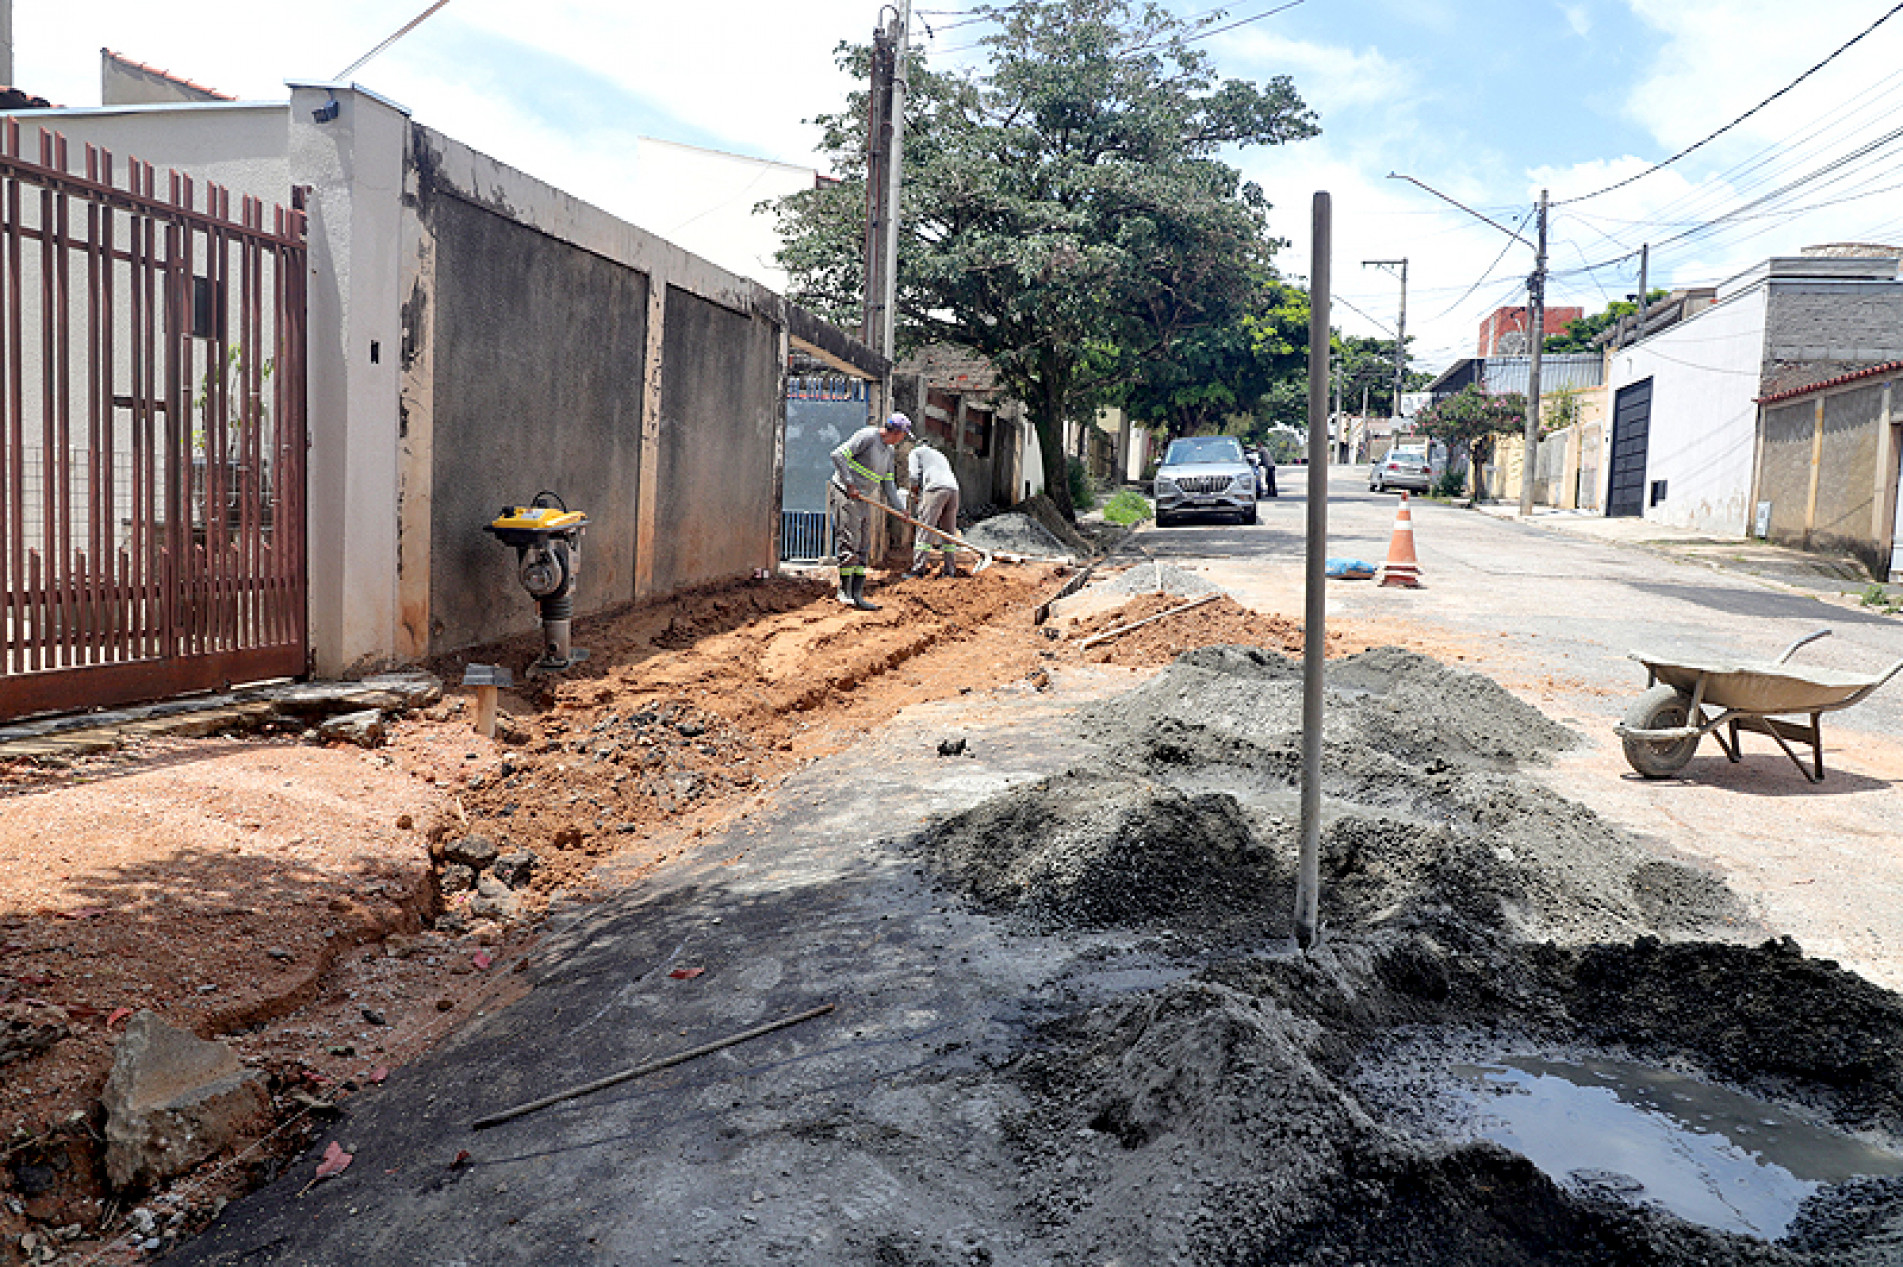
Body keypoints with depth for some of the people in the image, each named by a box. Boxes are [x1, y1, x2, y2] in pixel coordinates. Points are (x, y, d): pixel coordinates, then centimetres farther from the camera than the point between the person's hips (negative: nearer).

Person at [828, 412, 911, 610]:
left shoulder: (888, 451, 15)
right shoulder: (867, 436, -12)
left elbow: (888, 484, 20)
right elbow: (838, 455, -19)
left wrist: (899, 509, 10)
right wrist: (849, 485, -21)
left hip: (864, 501, 9)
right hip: (845, 496, -9)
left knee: (863, 549, 6)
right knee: (849, 545, -12)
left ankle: (857, 595, 9)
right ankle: (845, 592, -8)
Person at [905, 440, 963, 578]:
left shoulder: (916, 452, 18)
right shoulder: (939, 455, 37)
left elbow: (915, 476, 5)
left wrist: (915, 494, 20)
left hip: (935, 489, -6)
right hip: (953, 490, 6)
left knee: (924, 531, -8)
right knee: (949, 532, 9)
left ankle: (919, 569, -13)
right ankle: (950, 570, 7)